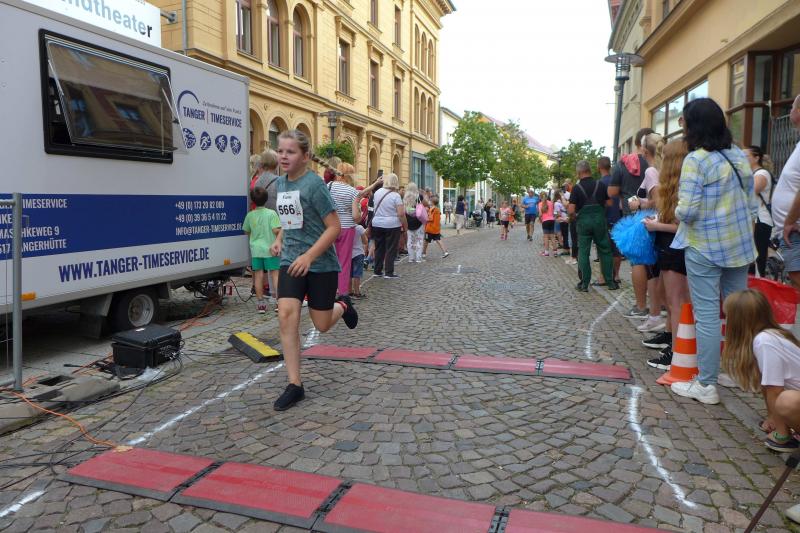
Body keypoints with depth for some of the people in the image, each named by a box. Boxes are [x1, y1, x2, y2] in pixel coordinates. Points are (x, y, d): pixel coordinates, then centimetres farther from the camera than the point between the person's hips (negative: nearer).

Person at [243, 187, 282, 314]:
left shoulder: (250, 215, 2)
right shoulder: (271, 213, -9)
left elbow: (246, 231, 12)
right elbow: (276, 230, -16)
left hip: (256, 249, 3)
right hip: (270, 248, -3)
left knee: (258, 275, 7)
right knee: (275, 274, 3)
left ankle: (260, 303, 12)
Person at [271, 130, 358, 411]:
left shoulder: (314, 184, -15)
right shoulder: (281, 182, 6)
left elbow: (334, 227, -17)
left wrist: (308, 256, -24)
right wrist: (280, 239, 5)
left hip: (321, 264, -5)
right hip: (290, 261, 5)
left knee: (322, 325, 5)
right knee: (286, 315, -12)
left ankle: (342, 305, 42)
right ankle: (294, 385, -3)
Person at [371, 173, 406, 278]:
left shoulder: (378, 192, 3)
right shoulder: (395, 195, -13)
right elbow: (401, 214, -17)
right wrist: (405, 226, -5)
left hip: (377, 224, 5)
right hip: (392, 226, -5)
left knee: (379, 248, 14)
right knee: (391, 249, 2)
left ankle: (377, 271, 19)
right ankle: (388, 272, 2)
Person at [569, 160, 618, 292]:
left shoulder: (576, 188, -7)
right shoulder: (600, 185, 1)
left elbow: (571, 210, -12)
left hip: (583, 221, -2)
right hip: (600, 220, 2)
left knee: (583, 252, 4)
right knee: (605, 250, 10)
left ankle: (584, 284, 5)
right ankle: (610, 282, 13)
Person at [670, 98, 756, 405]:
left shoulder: (696, 160, -14)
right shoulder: (740, 156, 7)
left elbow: (687, 210, -19)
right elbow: (751, 203, 12)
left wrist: (676, 212, 2)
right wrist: (745, 233, 21)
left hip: (704, 248, -7)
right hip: (740, 246, 7)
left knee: (707, 315, -2)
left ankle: (706, 385, 5)